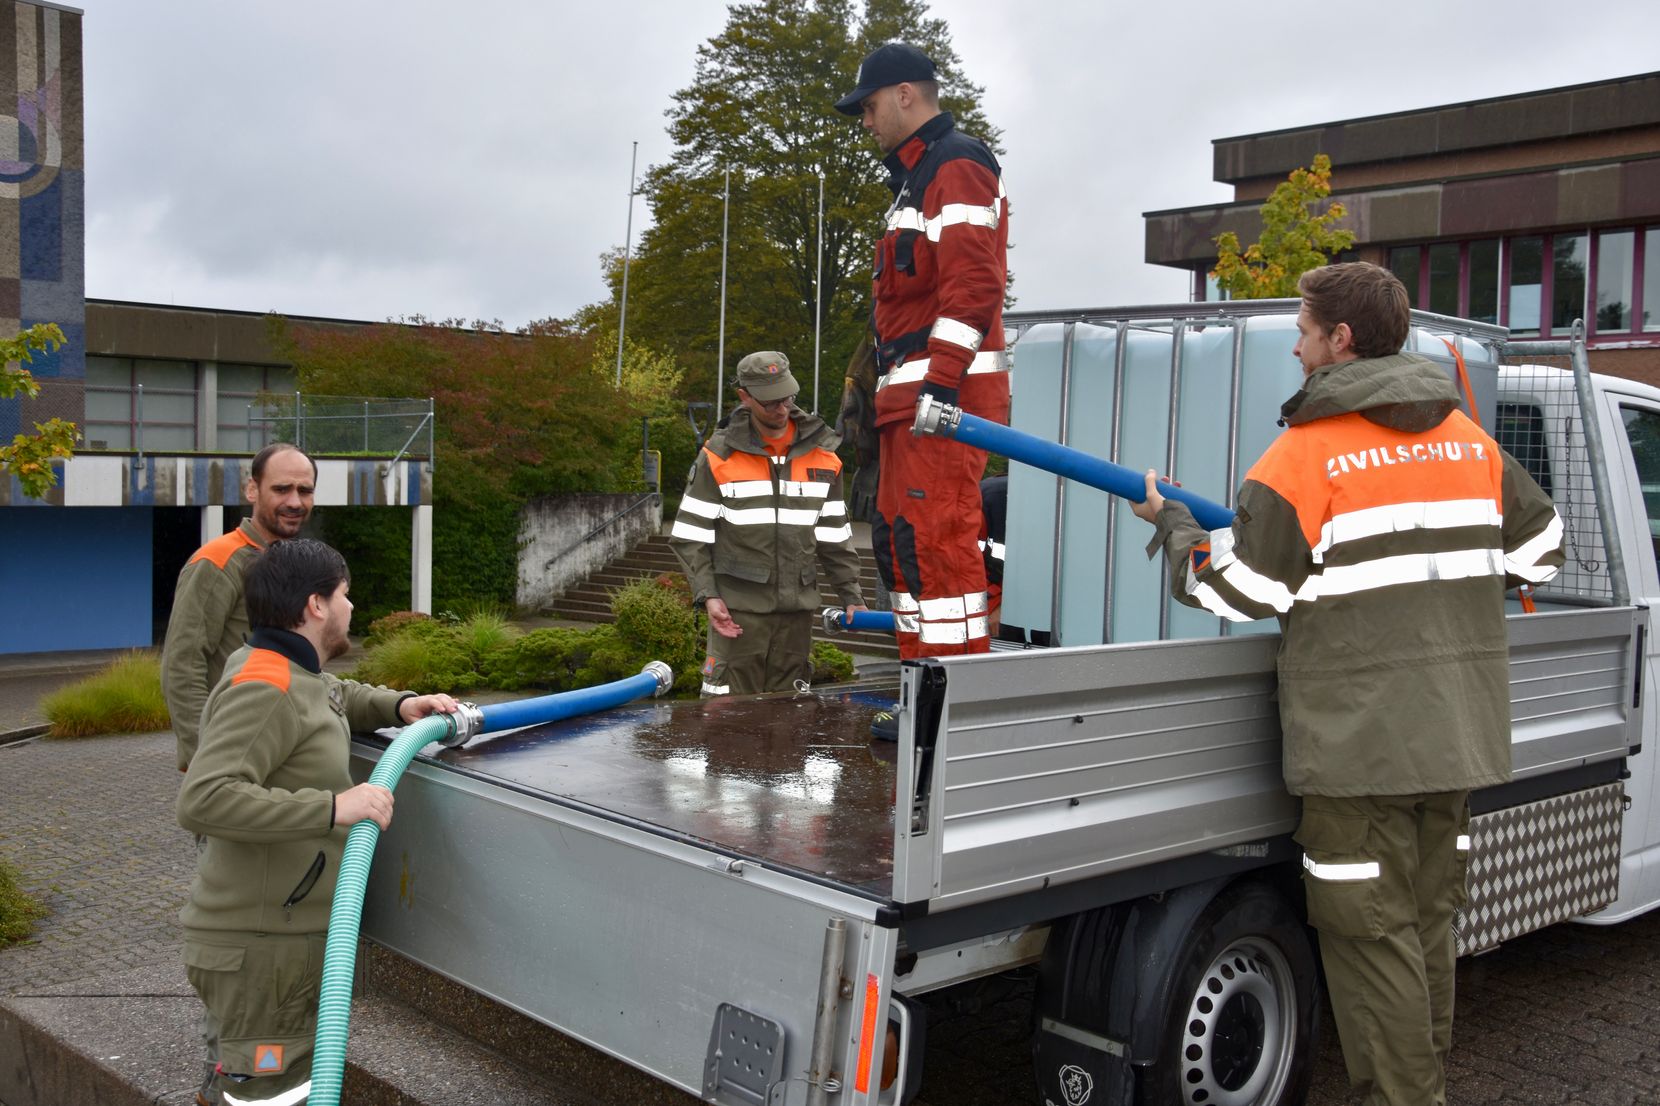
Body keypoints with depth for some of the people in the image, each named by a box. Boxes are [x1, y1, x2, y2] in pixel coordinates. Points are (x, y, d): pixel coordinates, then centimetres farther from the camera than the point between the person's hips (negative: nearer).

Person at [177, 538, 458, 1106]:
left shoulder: (286, 671, 12)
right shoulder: (263, 687, -19)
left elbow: (335, 696, 35)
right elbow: (203, 800, -31)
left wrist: (398, 706, 16)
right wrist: (333, 807, -32)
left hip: (288, 932, 10)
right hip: (258, 947, -10)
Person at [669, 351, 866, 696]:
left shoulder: (822, 455, 8)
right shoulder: (719, 456, -2)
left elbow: (835, 536, 14)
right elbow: (691, 535, -1)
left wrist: (851, 596, 9)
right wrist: (707, 595, -11)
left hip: (797, 607, 3)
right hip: (738, 607, -3)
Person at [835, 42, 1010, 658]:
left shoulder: (957, 165, -7)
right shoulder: (916, 177, 26)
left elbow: (971, 284, -19)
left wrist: (940, 383, -24)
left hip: (946, 391, -11)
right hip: (911, 396, 11)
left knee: (933, 535, -14)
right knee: (899, 536, 12)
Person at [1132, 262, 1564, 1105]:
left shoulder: (1307, 452, -12)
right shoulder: (1470, 441, 9)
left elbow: (1239, 590, -10)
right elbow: (1539, 549, 18)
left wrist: (1171, 524, 6)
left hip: (1359, 741, -7)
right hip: (1459, 735, 7)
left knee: (1372, 934, 2)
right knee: (1427, 924, 18)